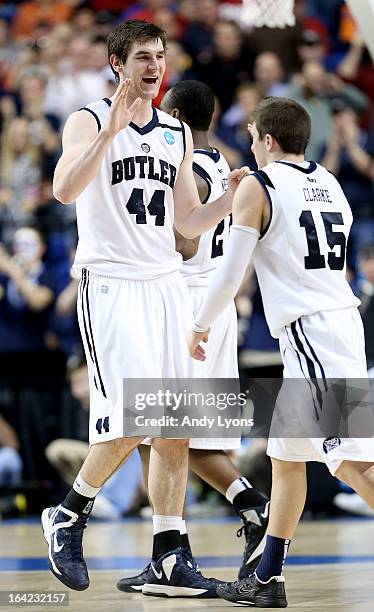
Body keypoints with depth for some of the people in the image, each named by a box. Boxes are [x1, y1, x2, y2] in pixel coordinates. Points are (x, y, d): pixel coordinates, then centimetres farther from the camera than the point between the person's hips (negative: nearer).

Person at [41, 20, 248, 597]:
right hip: (109, 284, -6)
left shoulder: (178, 132, 14)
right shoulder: (89, 121, -4)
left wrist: (231, 199, 0)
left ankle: (168, 561, 7)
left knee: (176, 428, 2)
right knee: (128, 423, -15)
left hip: (166, 284, 6)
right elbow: (65, 189, -23)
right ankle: (68, 516, 9)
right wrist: (111, 130, -31)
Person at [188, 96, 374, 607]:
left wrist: (201, 326, 7)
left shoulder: (258, 187, -5)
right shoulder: (330, 184, 16)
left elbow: (230, 273, -8)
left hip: (309, 330, -9)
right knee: (287, 455, 17)